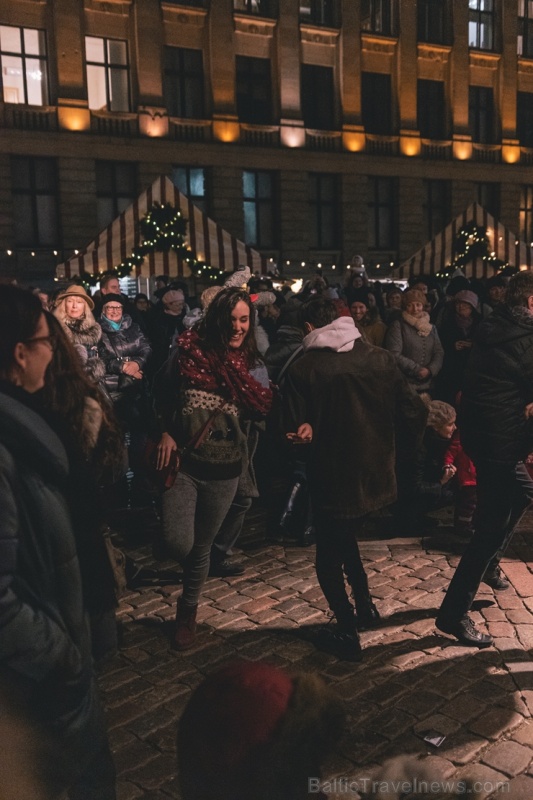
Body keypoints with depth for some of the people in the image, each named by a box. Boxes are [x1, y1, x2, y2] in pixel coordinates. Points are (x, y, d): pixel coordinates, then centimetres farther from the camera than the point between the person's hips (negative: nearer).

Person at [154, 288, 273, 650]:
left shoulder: (250, 360, 2)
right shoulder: (192, 347, -6)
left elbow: (264, 406, -12)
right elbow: (159, 390, 1)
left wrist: (232, 365, -16)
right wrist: (164, 431, -13)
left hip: (225, 467, 2)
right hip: (184, 459, -2)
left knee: (202, 547, 14)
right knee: (178, 544, -15)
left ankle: (188, 612, 40)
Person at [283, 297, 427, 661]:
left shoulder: (303, 369, -12)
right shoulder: (380, 358, -3)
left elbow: (297, 428, -15)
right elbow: (414, 410, -5)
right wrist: (404, 447, 10)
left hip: (331, 477, -4)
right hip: (376, 473, 5)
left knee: (329, 554, 14)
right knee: (346, 538, 28)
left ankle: (349, 633, 15)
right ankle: (365, 606, 34)